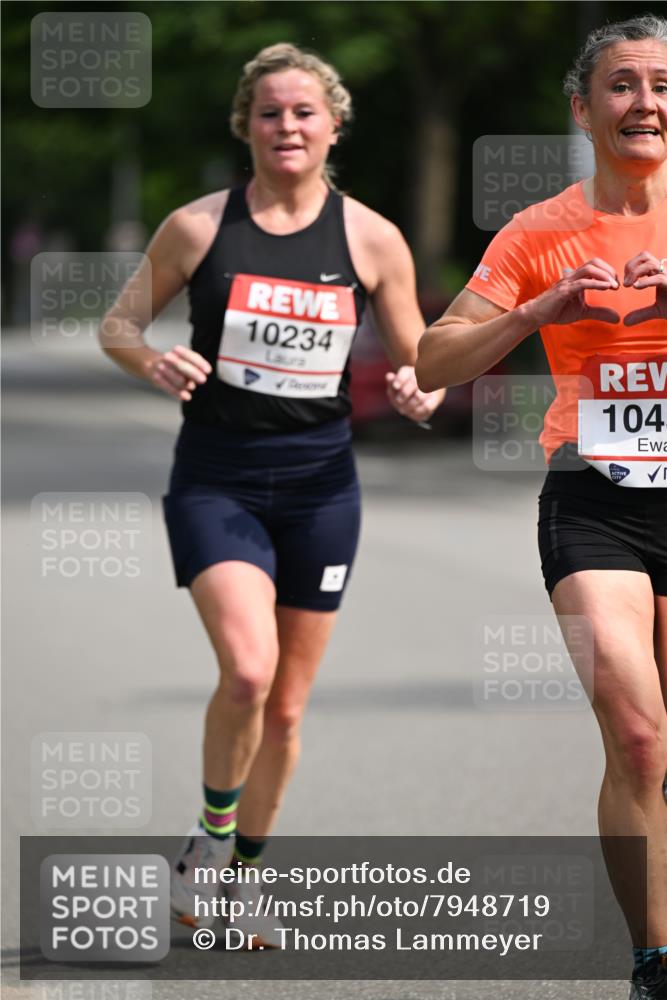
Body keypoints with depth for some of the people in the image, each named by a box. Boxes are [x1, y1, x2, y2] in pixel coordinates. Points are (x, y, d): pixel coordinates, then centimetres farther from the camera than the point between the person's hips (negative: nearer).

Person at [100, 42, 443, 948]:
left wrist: (418, 393, -14)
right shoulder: (199, 226, -3)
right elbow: (119, 323, 7)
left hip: (320, 480, 2)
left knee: (287, 705, 9)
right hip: (217, 475, -2)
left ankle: (241, 875, 29)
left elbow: (416, 363, 9)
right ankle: (211, 832, 3)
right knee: (248, 669, -23)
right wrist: (152, 360, -15)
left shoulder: (371, 239, 0)